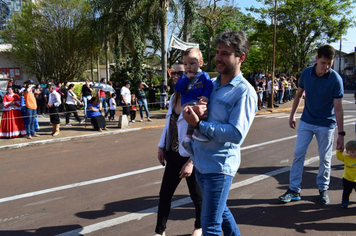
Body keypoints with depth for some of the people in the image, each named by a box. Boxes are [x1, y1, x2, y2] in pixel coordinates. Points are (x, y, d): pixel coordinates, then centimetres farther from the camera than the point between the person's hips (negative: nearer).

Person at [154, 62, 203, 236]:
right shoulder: (174, 98, 4)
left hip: (190, 157, -6)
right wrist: (161, 147, 12)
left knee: (197, 196, 15)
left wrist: (191, 162, -23)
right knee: (164, 194, 13)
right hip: (173, 156, 7)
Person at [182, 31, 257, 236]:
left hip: (219, 166, -8)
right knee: (220, 210, 25)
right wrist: (195, 111, -10)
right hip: (200, 161, 8)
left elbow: (236, 134, -23)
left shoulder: (244, 92, -15)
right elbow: (196, 118, 14)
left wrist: (199, 124, -23)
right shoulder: (211, 84, 8)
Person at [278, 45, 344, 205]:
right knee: (298, 154, 2)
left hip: (326, 124, -3)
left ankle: (323, 189, 27)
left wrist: (341, 134, -18)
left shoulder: (335, 79, -16)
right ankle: (294, 190, 12)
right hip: (306, 121, 3)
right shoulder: (306, 73, -7)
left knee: (325, 158, 7)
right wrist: (292, 115, 11)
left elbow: (338, 108, -16)